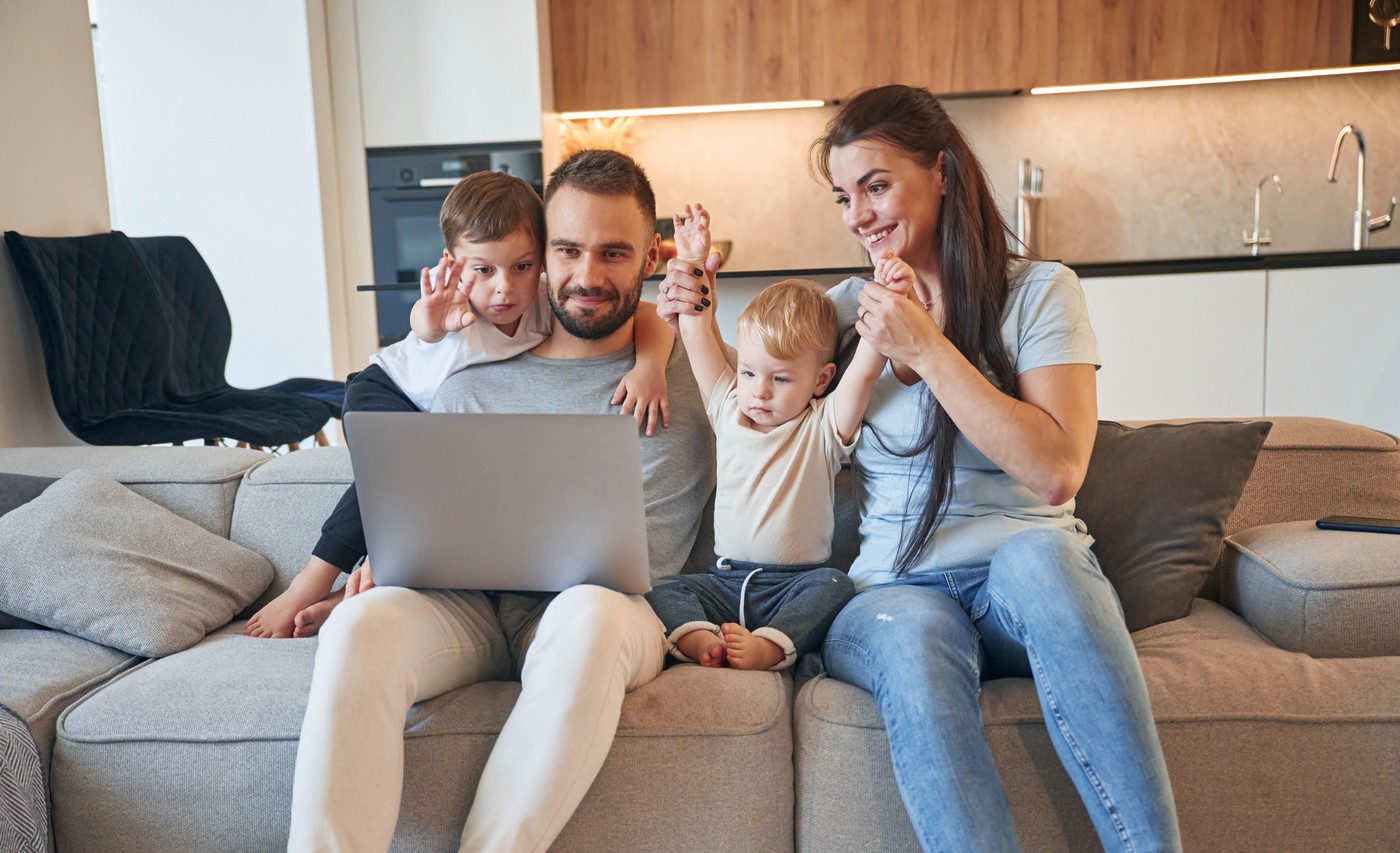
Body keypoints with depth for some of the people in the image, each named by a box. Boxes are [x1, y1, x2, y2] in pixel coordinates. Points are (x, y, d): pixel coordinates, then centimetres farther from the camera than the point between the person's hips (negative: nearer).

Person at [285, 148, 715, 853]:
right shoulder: (473, 386, 17)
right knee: (362, 622, -32)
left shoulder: (694, 371, 10)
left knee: (587, 615, -40)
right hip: (472, 609, 2)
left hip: (614, 607, -2)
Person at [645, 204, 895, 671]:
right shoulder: (728, 409, 10)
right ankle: (701, 641, -40)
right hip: (726, 580, 3)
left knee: (834, 586, -31)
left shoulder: (823, 428, 0)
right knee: (662, 591, -17)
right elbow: (699, 337, 9)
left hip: (798, 584, -3)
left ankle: (767, 646, -44)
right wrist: (692, 261, 8)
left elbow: (864, 370, -15)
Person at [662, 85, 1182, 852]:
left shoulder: (1039, 292, 2)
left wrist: (928, 348, -13)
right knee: (912, 633, -35)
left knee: (1039, 551, -36)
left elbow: (1056, 472, -11)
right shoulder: (845, 309, 12)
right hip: (894, 589, 1)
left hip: (1026, 582, -1)